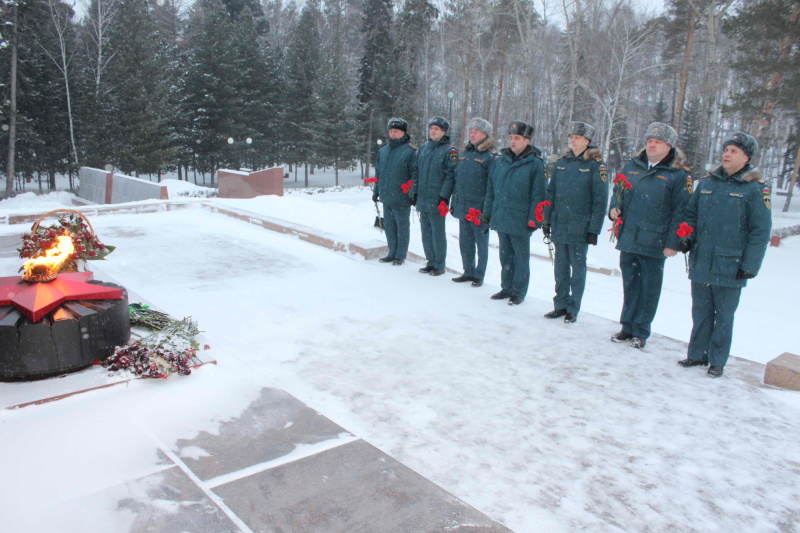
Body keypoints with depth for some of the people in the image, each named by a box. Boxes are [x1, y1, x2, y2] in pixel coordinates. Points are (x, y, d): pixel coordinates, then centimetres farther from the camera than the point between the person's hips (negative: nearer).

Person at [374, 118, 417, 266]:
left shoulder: (410, 151, -8)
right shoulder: (383, 150, 13)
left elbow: (415, 174, -10)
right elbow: (378, 172, 20)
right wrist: (376, 191, 20)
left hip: (401, 198, -7)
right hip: (386, 197, 7)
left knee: (402, 226, 3)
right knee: (389, 226, 13)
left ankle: (400, 255, 11)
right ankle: (392, 253, 25)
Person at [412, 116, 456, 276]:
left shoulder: (449, 151, -6)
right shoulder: (424, 148, 14)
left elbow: (450, 176, -11)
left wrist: (444, 197, -17)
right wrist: (415, 192, 13)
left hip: (436, 201, -6)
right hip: (422, 199, 6)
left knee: (438, 233, 0)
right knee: (426, 233, 11)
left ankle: (439, 265, 10)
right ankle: (431, 262, 22)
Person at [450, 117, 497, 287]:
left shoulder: (491, 155, -8)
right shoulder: (464, 152, 12)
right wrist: (454, 202, 16)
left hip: (479, 209, -6)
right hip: (462, 208, 7)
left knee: (481, 244, 6)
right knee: (465, 243, 13)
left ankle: (479, 275, 16)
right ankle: (468, 272, 26)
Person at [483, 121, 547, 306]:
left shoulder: (535, 164, -7)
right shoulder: (500, 160, 9)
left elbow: (538, 195, -10)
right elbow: (491, 188, 14)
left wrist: (533, 220, -14)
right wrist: (488, 213, 11)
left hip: (520, 220, -5)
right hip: (500, 218, 5)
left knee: (520, 257, 7)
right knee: (505, 256, 15)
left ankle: (519, 292, 17)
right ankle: (507, 288, 28)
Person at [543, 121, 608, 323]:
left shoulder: (595, 165, -6)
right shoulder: (561, 163, 9)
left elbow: (600, 199, -8)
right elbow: (551, 193, 13)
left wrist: (594, 229, -12)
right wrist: (547, 219, 9)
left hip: (580, 227, -5)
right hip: (559, 225, 5)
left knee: (578, 267, 5)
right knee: (560, 267, 11)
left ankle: (573, 309, 14)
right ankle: (561, 304, 23)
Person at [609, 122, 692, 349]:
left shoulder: (679, 174, -5)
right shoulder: (632, 166, 10)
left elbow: (681, 211, -8)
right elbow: (618, 191, 22)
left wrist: (672, 243, -13)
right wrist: (614, 209, 1)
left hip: (654, 243, -4)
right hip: (628, 239, 5)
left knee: (649, 289, 6)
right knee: (629, 285, 14)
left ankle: (641, 332, 18)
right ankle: (627, 327, 26)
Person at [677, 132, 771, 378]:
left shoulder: (755, 188, -5)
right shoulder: (707, 183, 8)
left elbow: (760, 231, -7)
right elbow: (691, 215, 17)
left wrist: (750, 266, -11)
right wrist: (687, 238, -1)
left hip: (730, 267, -4)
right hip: (700, 263, 4)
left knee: (723, 316, 8)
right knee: (700, 312, 13)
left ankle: (717, 361, 20)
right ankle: (697, 354, 25)